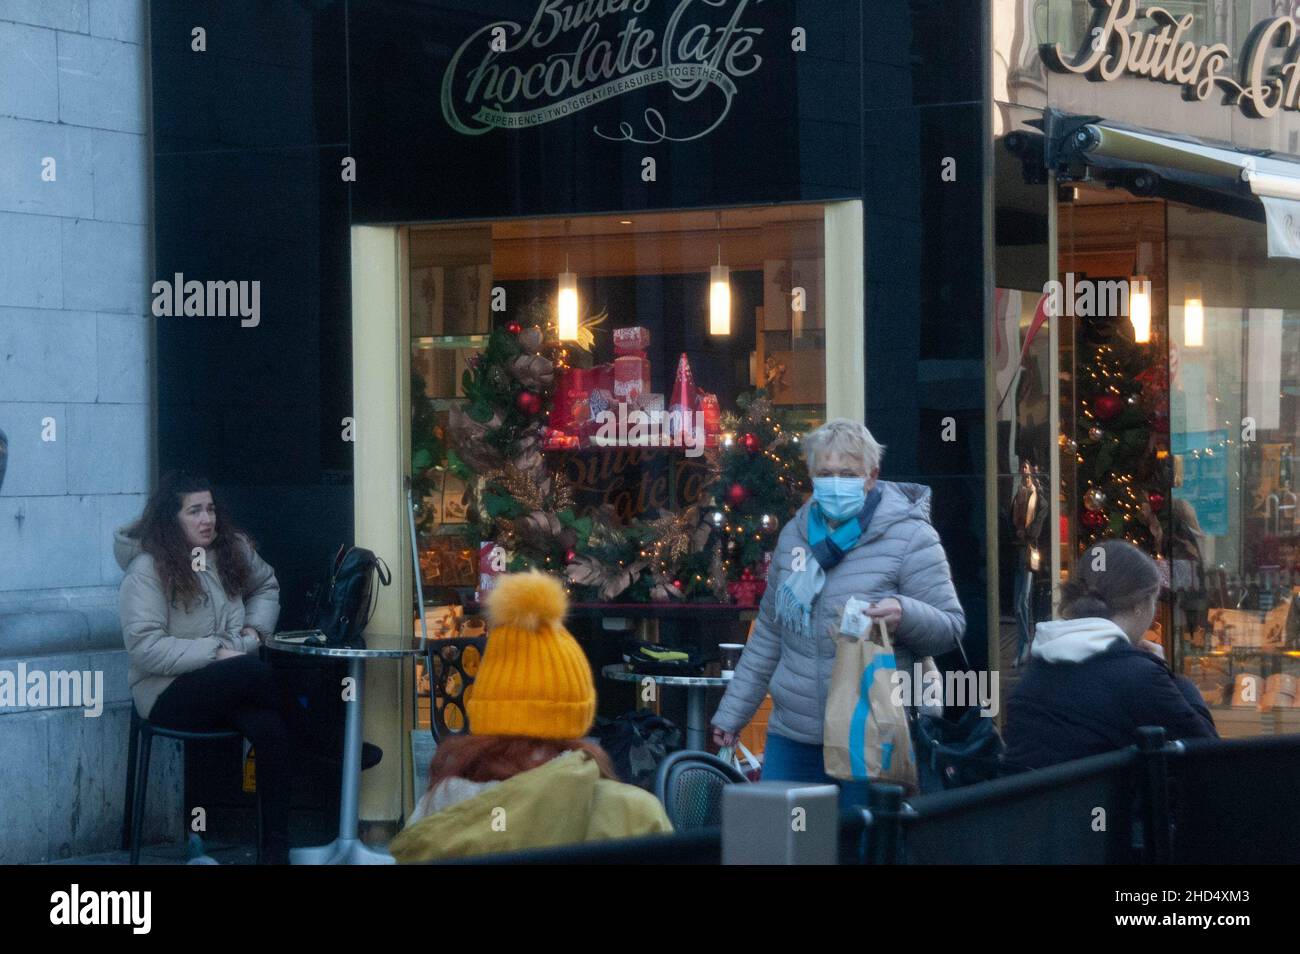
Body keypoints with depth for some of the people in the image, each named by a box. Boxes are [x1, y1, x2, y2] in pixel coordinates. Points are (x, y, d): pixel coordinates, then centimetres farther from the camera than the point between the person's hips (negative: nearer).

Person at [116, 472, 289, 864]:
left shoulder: (232, 549, 8)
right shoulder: (148, 568, -10)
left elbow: (267, 586, 28)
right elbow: (145, 648, -17)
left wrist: (256, 627, 8)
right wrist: (216, 653, -19)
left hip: (228, 690, 5)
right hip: (168, 693, -5)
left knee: (270, 729, -29)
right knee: (252, 670, -34)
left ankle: (276, 849, -28)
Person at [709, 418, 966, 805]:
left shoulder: (909, 537, -6)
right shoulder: (795, 534, 13)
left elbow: (951, 627, -6)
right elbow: (769, 632, 21)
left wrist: (905, 615, -27)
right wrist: (732, 712, 21)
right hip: (791, 736, 5)